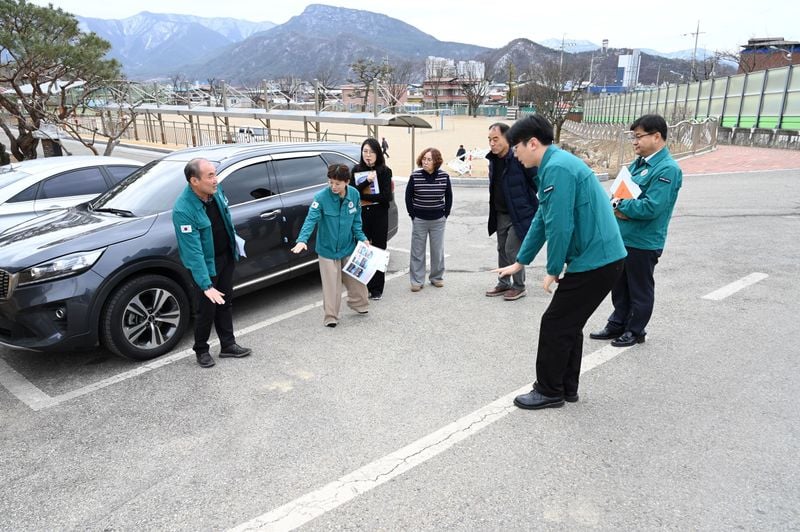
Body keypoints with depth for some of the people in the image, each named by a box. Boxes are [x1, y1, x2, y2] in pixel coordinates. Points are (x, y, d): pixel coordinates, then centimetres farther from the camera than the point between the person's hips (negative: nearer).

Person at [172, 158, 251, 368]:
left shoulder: (215, 190, -9)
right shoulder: (183, 210, -30)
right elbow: (194, 252, -32)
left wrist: (234, 247, 18)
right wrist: (206, 285, -33)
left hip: (226, 256, 6)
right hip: (206, 263, -6)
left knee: (225, 303, 16)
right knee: (207, 309, 4)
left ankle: (227, 345, 30)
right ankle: (201, 350, 26)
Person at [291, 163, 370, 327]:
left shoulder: (354, 194, -6)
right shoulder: (321, 197, -20)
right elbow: (311, 219, -27)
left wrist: (361, 238, -1)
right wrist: (302, 240, -39)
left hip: (349, 247, 4)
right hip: (328, 249, -4)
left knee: (355, 278, 17)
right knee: (331, 285, 2)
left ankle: (359, 304, 41)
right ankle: (331, 317, 17)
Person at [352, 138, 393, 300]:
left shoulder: (385, 171, -2)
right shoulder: (356, 170, 5)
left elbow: (387, 196, -11)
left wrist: (363, 196, -12)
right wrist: (367, 181, -19)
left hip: (379, 215, -1)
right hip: (361, 215, 2)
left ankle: (377, 288, 12)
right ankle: (364, 286, 13)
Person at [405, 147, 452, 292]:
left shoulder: (444, 177, -6)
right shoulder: (415, 176, -9)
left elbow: (448, 197, 7)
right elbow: (408, 196, 1)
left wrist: (445, 214, 5)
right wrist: (412, 215, 0)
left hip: (438, 220, 1)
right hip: (419, 220, -1)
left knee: (438, 250, 9)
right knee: (417, 251, 4)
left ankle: (437, 277, 26)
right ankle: (417, 281, 13)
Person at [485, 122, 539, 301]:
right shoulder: (493, 159, 3)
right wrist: (494, 209, 15)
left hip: (519, 214, -7)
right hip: (501, 214, 7)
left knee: (512, 250, -3)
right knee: (502, 249, 14)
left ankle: (519, 287, 14)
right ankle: (504, 284, 29)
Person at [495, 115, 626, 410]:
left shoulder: (557, 168, -18)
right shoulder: (555, 165, 15)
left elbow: (559, 226, -22)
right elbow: (542, 220, 21)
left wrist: (553, 270, -9)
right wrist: (520, 262, 25)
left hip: (594, 262, -10)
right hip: (602, 258, 10)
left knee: (555, 326, 2)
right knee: (569, 325, 18)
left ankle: (549, 392, 16)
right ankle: (566, 388, 29)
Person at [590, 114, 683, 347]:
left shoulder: (667, 169, -18)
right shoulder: (638, 163, 9)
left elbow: (651, 207, -26)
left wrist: (620, 205, -13)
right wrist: (619, 209, -7)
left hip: (643, 242, -8)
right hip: (622, 237, 8)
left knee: (640, 290, 9)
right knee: (619, 286, 18)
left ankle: (635, 331, 24)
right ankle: (617, 325, 33)